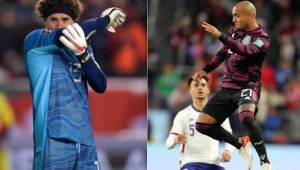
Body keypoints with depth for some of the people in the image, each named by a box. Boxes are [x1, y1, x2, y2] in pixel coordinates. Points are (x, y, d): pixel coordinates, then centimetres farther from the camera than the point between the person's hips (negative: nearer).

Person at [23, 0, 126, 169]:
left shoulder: (83, 47, 18)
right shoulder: (34, 41, 3)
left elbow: (101, 86, 5)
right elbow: (61, 37, -17)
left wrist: (82, 54, -12)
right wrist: (105, 20, -5)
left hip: (84, 138, 5)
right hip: (55, 137, -5)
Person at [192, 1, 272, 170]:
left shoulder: (262, 38, -12)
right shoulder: (235, 31, 8)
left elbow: (245, 50, -31)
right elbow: (223, 53, 24)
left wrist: (220, 36, -36)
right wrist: (205, 70, 23)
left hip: (248, 86, -7)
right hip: (228, 87, 7)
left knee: (246, 117, -38)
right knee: (202, 124, 2)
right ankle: (241, 144, 19)